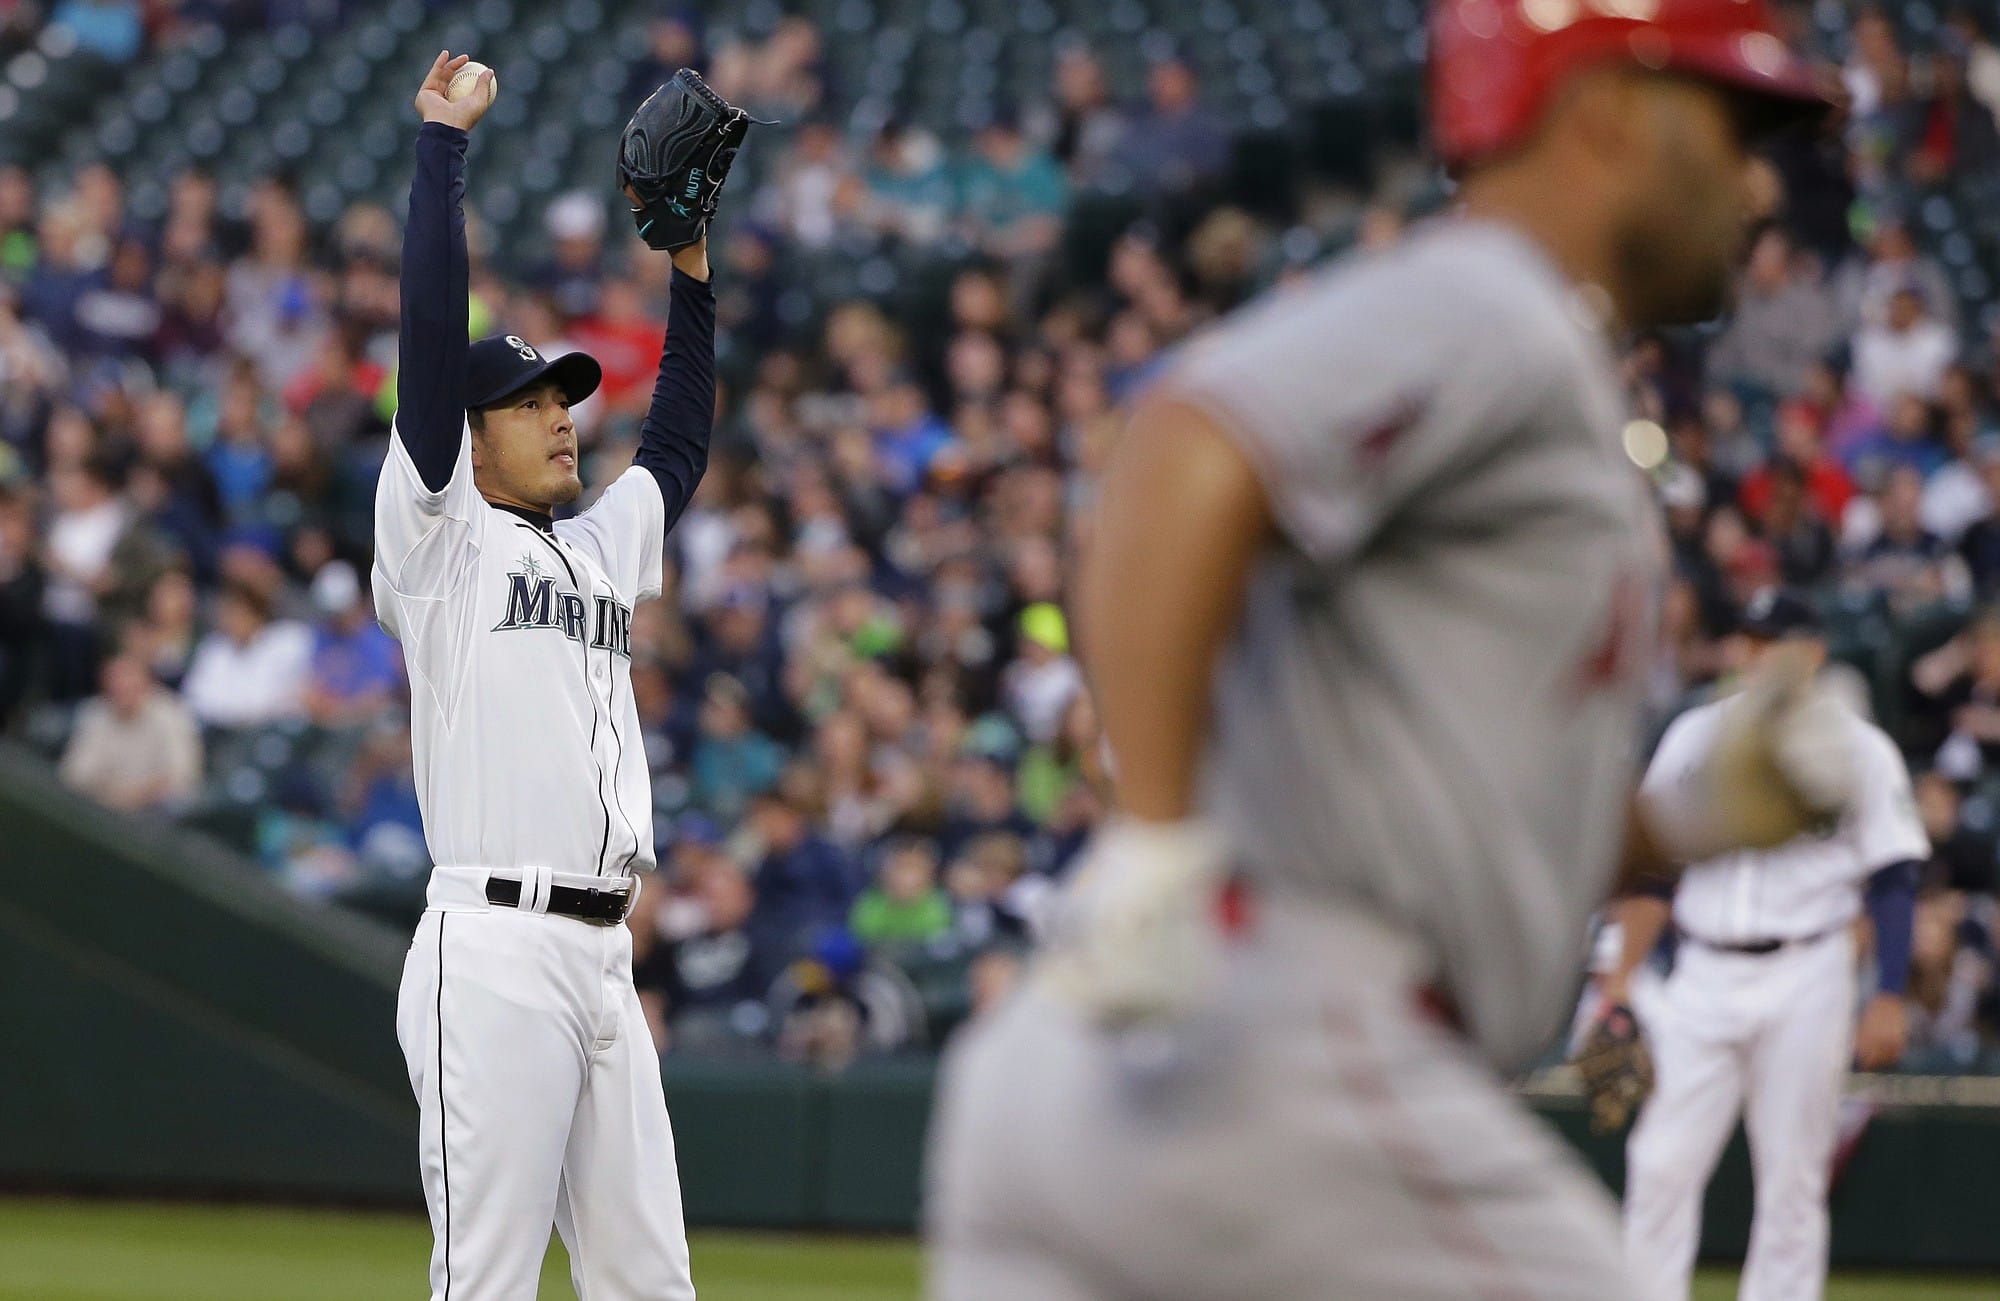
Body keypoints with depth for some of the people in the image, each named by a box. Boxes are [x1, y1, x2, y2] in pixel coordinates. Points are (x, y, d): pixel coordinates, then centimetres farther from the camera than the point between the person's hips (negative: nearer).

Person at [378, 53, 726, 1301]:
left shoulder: (603, 545, 21)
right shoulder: (442, 540, 1)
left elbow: (680, 440, 32)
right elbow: (433, 336, -7)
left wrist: (691, 268, 24)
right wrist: (443, 144, -4)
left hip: (605, 956, 8)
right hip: (496, 952, -8)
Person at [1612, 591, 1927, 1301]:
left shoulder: (1859, 750, 2)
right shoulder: (1694, 736, 11)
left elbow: (1893, 883, 0)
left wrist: (1888, 998, -8)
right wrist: (1624, 971, 7)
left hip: (1807, 978, -2)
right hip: (1704, 972, 2)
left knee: (1792, 1177, -2)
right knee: (1661, 1162, -6)